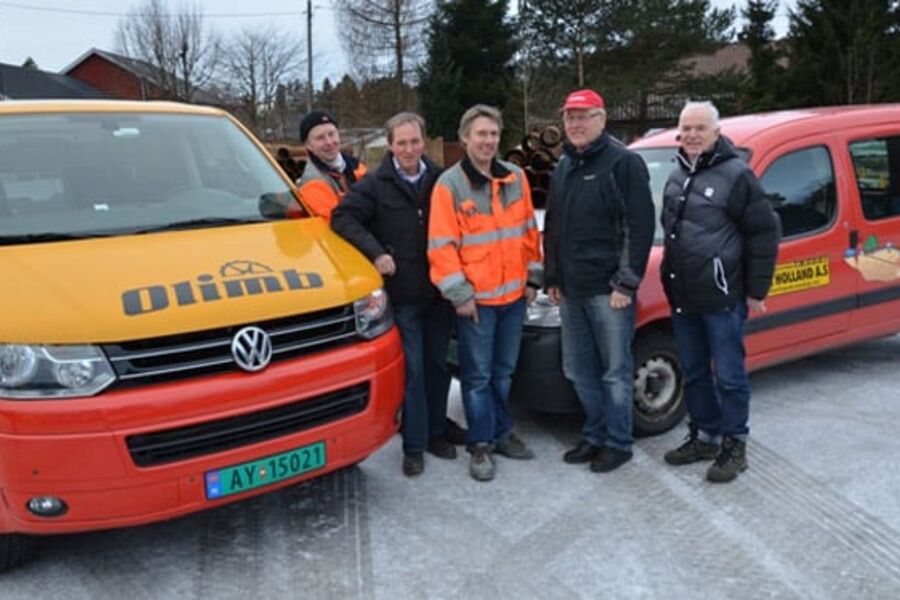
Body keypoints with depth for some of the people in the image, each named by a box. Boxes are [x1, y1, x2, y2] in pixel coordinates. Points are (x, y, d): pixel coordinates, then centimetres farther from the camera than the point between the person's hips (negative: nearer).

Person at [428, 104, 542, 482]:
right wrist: (459, 294, -14)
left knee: (504, 372, 16)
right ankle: (480, 445, 15)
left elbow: (529, 233, 13)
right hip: (475, 298, -5)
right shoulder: (449, 185, -7)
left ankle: (501, 432, 31)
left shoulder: (516, 178, 7)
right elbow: (441, 247, -11)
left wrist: (532, 278, 9)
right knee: (478, 375, 4)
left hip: (513, 294, 5)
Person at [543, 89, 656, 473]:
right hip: (571, 290, 8)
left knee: (615, 370, 2)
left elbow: (641, 226, -12)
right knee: (579, 371, 13)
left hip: (609, 291, -7)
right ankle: (595, 435, 27)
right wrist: (552, 279, 17)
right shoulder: (563, 168, 16)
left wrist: (626, 283, -16)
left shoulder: (624, 163, -8)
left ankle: (618, 443, 15)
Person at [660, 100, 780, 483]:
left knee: (728, 376, 2)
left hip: (722, 299, -7)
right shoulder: (676, 177, 13)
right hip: (682, 298, 7)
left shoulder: (736, 175, -10)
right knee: (693, 375, 15)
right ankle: (704, 436, 29)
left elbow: (765, 232, -10)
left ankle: (734, 446, 15)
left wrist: (756, 290, -9)